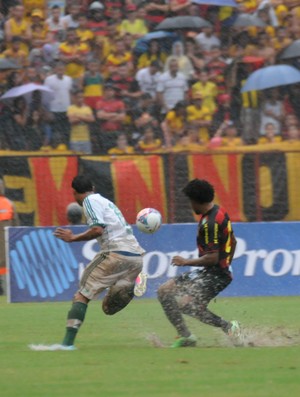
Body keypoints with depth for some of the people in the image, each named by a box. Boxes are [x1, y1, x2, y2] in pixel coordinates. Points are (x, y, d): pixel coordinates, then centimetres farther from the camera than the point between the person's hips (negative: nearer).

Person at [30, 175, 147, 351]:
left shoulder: (90, 201, 2)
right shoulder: (106, 201, 29)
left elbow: (98, 229, -12)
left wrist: (73, 238, -1)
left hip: (118, 254, -8)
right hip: (137, 256, 8)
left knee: (82, 295, -6)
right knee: (109, 308, 13)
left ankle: (68, 342, -17)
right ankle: (133, 284, -5)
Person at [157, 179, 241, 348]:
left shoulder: (210, 223, -21)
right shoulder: (220, 212, 9)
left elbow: (212, 258, -25)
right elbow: (233, 242, 21)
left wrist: (186, 262, -13)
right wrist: (226, 265, 32)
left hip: (215, 274, -10)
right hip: (206, 272, 10)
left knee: (185, 303, -27)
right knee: (165, 291, 10)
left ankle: (228, 327, -16)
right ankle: (185, 336, 11)